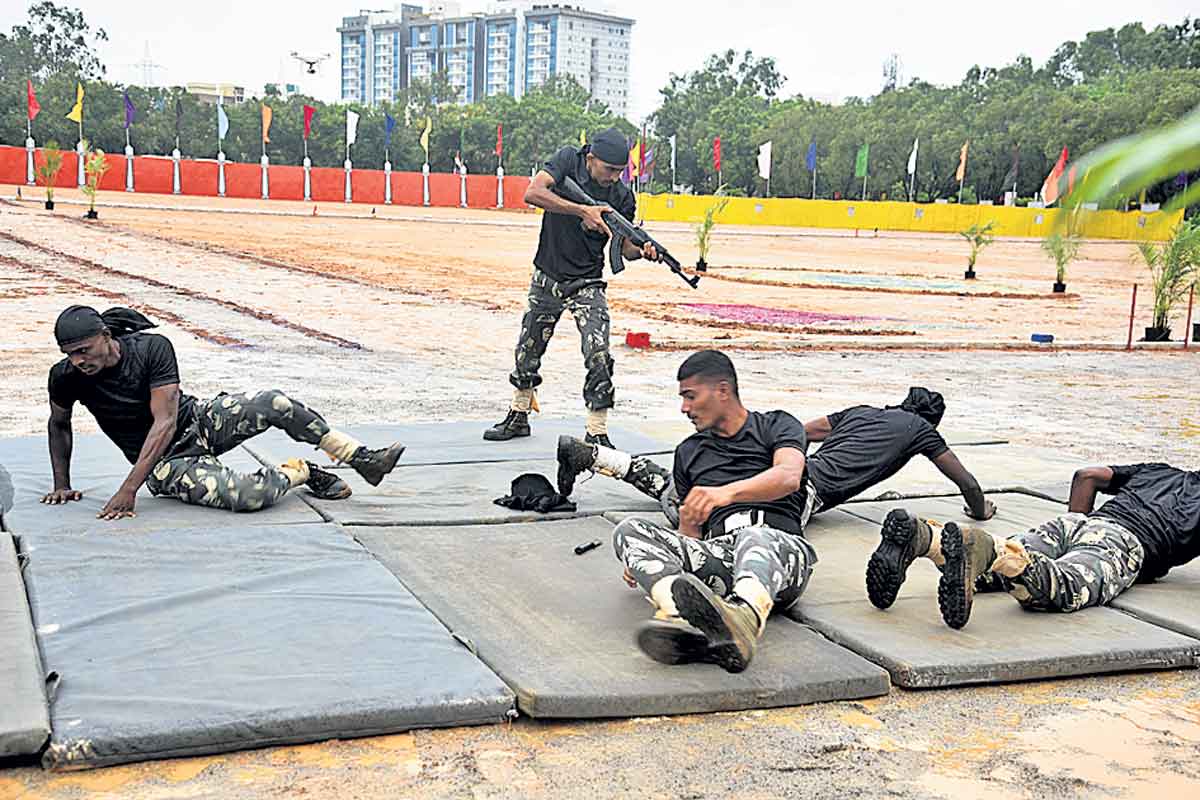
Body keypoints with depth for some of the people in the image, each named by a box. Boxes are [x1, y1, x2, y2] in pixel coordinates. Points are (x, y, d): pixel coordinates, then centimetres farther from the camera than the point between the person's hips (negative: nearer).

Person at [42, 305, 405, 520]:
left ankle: (362, 458, -5)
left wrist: (129, 488, -30)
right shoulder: (66, 378, -14)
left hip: (198, 420, 1)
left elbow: (164, 422, -23)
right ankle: (300, 472, 4)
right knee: (249, 496, -30)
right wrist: (61, 485, 5)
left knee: (276, 404, -24)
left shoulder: (152, 347, -20)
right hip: (167, 462, -1)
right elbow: (59, 425, 9)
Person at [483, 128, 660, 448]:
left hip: (587, 285, -1)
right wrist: (582, 211, -34)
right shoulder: (569, 160, -13)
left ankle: (597, 433, -6)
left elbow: (624, 246, -2)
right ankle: (518, 416, 36)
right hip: (546, 278, 1)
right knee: (527, 353, 15)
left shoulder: (622, 197, -10)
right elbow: (532, 193, -28)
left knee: (599, 358, -16)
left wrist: (642, 251, -25)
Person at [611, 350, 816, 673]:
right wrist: (641, 564, 10)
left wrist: (727, 492, -28)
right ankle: (682, 617, -54)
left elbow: (788, 477, -9)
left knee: (755, 537, -40)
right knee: (630, 530, -21)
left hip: (782, 545, -4)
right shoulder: (688, 453, 29)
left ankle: (747, 616, -76)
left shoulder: (777, 426, 15)